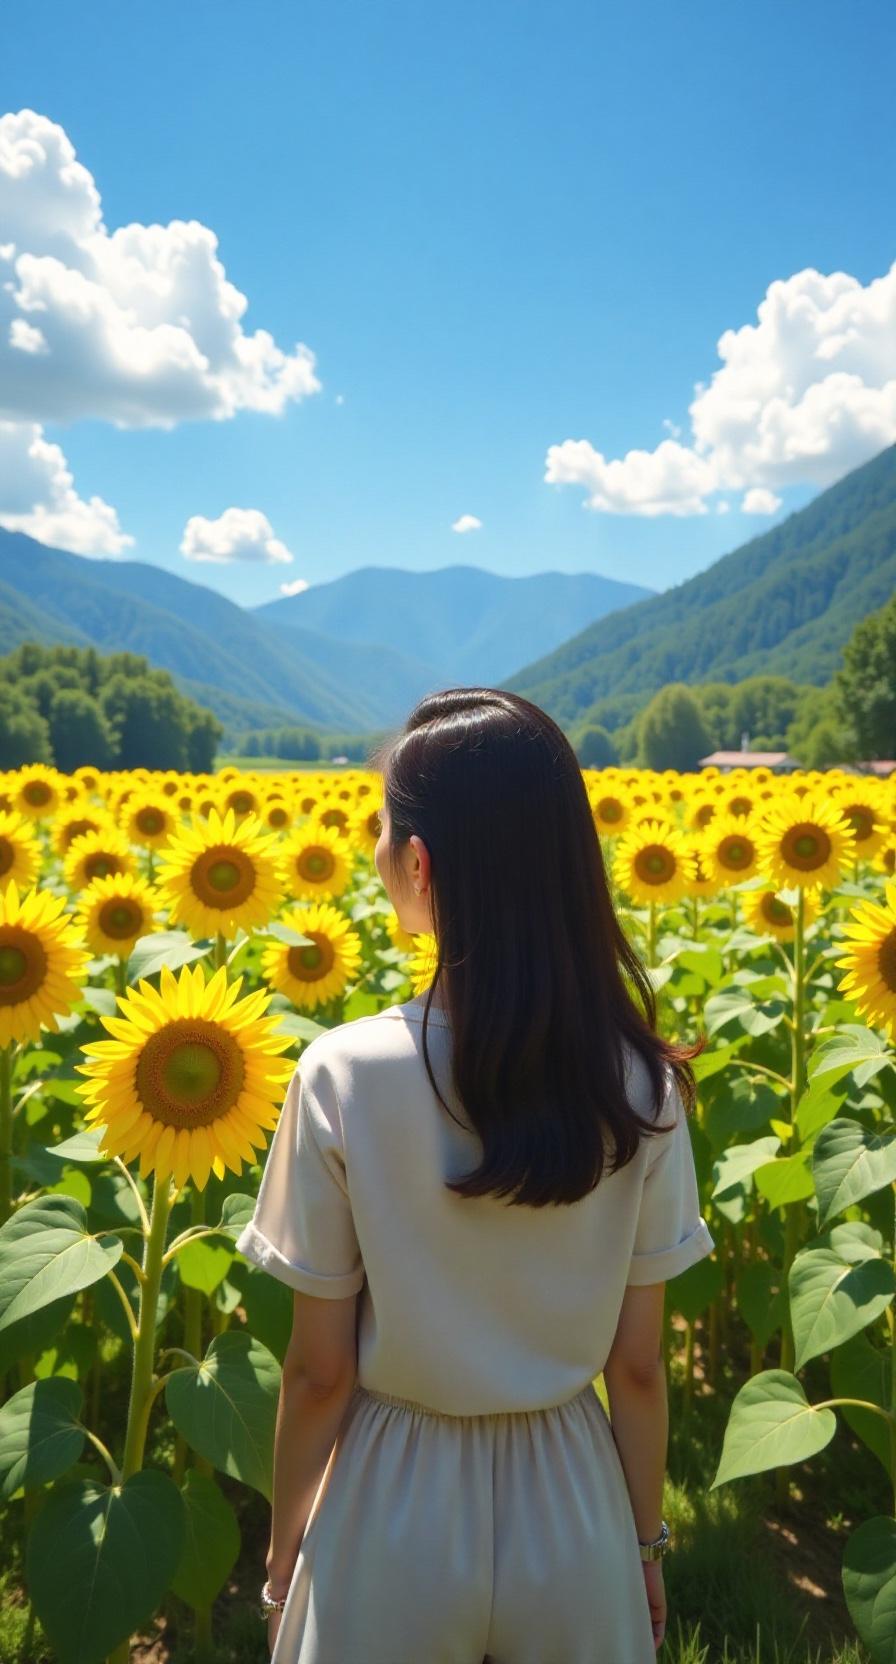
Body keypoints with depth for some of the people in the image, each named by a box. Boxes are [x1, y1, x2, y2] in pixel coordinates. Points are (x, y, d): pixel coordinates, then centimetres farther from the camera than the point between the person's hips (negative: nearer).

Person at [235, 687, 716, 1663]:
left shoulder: (345, 1076, -22)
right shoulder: (641, 1084, -15)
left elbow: (319, 1372, -12)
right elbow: (639, 1368, -6)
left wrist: (285, 1555, 5)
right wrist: (646, 1543, 11)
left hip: (393, 1517, -1)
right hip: (573, 1509, 2)